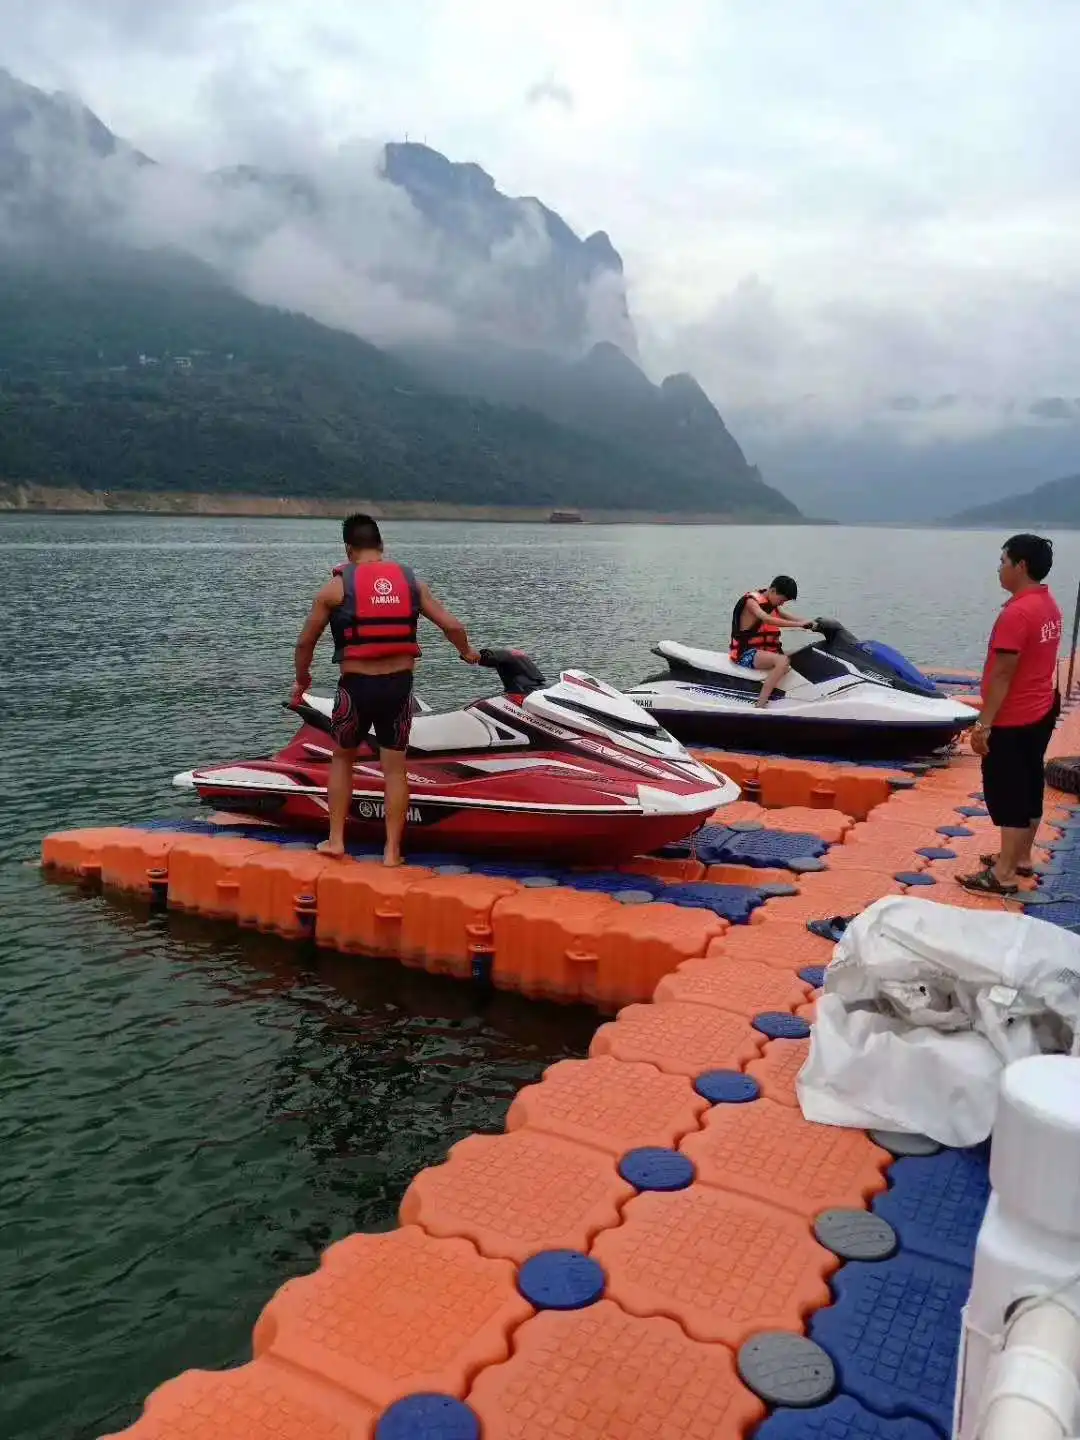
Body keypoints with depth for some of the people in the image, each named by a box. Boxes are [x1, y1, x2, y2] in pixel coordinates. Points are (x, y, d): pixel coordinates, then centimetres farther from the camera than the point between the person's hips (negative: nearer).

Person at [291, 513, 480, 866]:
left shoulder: (336, 586, -2)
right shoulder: (411, 581, 6)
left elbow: (305, 642, 4)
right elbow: (451, 624, 6)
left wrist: (301, 679, 21)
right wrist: (467, 652, 26)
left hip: (356, 685, -2)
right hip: (399, 684, 2)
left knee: (342, 759, 20)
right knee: (395, 768, 9)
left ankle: (335, 840, 21)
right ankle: (392, 851, 11)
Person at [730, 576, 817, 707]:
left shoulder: (772, 604, 13)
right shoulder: (751, 601, -14)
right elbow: (767, 619, -30)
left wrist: (808, 623, -10)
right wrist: (799, 624, -35)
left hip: (765, 650, 10)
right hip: (746, 653, -10)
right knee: (783, 661, -33)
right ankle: (760, 707, -39)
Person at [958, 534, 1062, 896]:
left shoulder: (1016, 612, -22)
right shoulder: (1049, 605, 7)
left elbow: (1002, 675, -23)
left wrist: (983, 724, -18)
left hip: (1013, 720, -9)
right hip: (1041, 711, 9)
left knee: (1006, 792, -3)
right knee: (1029, 787, 16)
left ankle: (1003, 875, 3)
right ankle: (1021, 857, 28)